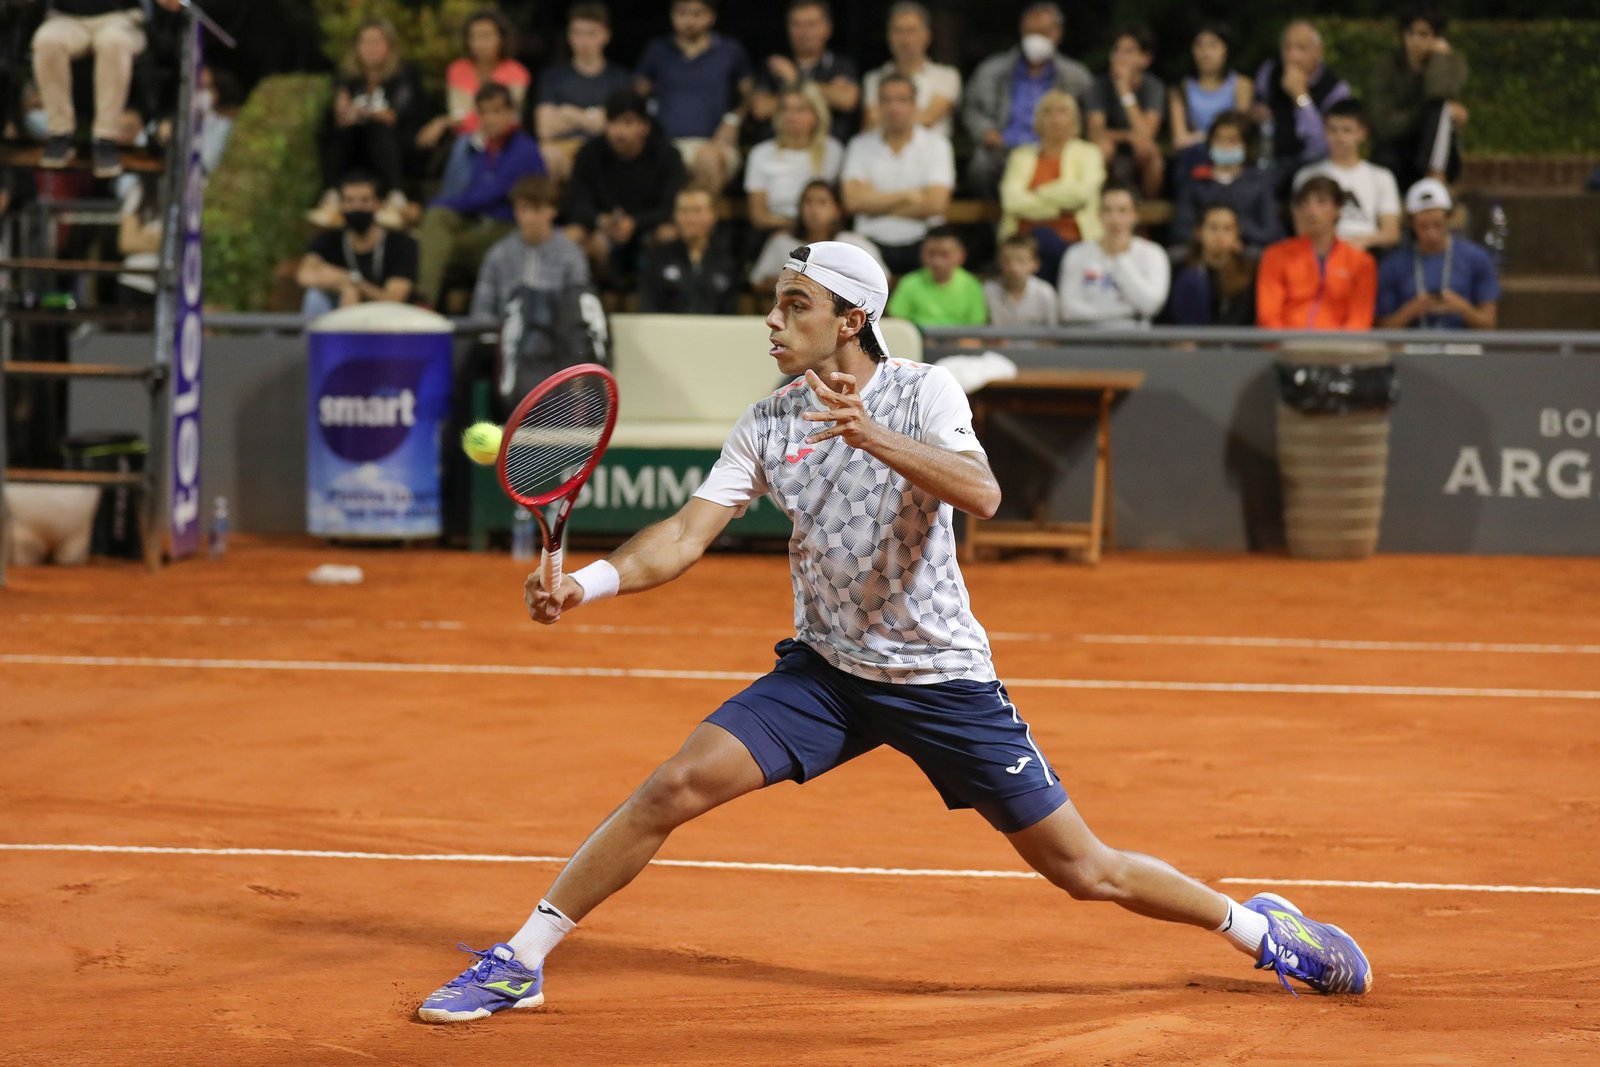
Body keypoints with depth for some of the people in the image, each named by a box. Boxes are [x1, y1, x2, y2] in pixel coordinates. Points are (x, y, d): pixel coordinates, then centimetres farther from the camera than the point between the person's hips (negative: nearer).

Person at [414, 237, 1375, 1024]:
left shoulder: (922, 391, -10)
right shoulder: (766, 426, 0)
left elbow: (980, 495, -28)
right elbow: (686, 536, -6)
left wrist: (872, 436, -42)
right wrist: (589, 583, -23)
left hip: (944, 678, -3)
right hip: (825, 670, 3)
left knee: (1083, 870, -2)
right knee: (674, 789, -13)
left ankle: (1256, 926, 21)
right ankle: (520, 963, -3)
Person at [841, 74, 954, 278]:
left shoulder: (935, 145, 6)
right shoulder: (860, 145, 10)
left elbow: (934, 204, -7)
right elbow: (853, 200, -4)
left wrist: (876, 204, -2)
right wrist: (906, 196, -4)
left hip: (920, 245, -1)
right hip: (872, 244, 1)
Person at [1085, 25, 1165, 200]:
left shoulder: (1153, 87, -9)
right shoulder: (1101, 85, -6)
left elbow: (1145, 134, -23)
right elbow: (1095, 132, -17)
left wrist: (1125, 91, -24)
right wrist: (1128, 136, -32)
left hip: (1142, 162, 0)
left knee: (1149, 148, -32)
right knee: (1103, 145, -31)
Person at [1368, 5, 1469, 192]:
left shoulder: (1453, 61, -2)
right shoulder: (1386, 66, -3)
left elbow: (1440, 93, -27)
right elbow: (1384, 125, -15)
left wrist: (1439, 53, -12)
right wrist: (1444, 113, -19)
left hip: (1436, 156, 1)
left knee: (1438, 107, -31)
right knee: (1385, 159, -39)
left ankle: (1435, 179, -38)